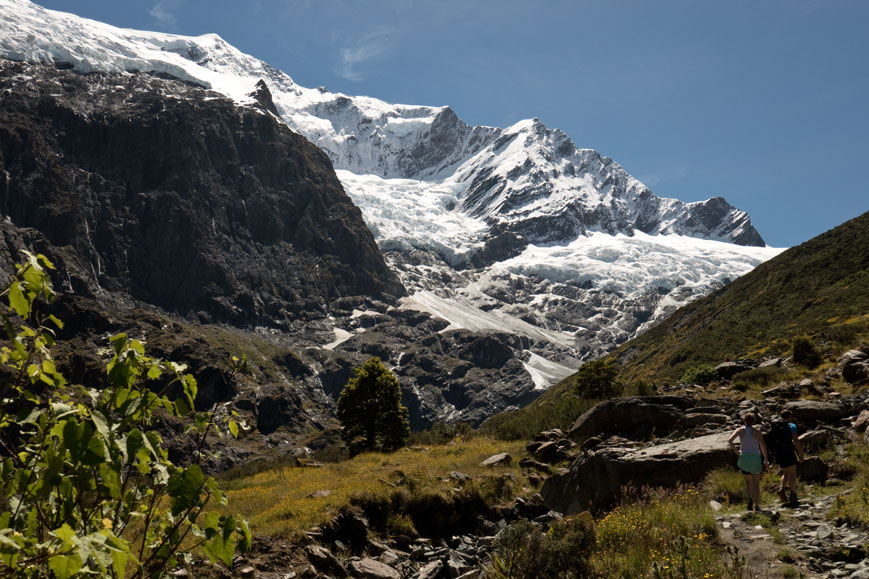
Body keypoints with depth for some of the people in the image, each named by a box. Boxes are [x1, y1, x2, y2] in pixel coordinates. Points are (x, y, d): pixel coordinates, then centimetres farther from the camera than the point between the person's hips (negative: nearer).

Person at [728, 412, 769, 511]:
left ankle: (750, 499, 0)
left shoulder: (740, 430, 1)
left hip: (744, 458, 1)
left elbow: (729, 440, -12)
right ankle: (757, 506, -2)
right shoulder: (756, 431, -1)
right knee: (756, 483, 5)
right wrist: (766, 460, 2)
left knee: (748, 481, 20)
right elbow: (763, 446, -4)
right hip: (755, 457, -1)